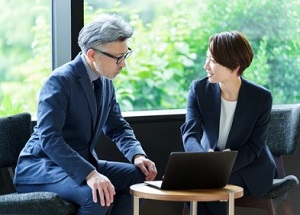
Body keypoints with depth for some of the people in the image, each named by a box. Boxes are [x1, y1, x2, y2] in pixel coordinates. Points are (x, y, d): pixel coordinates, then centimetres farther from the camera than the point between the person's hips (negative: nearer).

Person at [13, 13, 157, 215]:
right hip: (41, 168, -8)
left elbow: (117, 127, 15)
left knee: (137, 177, -5)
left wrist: (137, 155, -7)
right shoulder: (60, 81, -20)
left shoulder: (105, 81, 5)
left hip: (81, 163, 9)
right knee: (97, 195, -32)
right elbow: (49, 138, -30)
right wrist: (90, 174, -39)